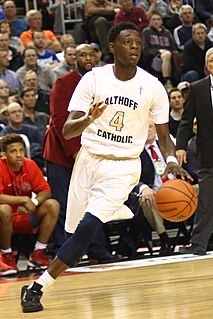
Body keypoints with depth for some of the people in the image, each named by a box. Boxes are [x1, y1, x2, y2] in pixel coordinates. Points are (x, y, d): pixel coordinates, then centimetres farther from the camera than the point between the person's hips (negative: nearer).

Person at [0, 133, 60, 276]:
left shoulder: (30, 165, -4)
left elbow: (46, 191, -6)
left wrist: (34, 202, -26)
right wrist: (24, 199, -31)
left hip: (25, 216, 4)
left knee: (53, 205, -17)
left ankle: (38, 253, -7)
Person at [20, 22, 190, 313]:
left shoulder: (152, 87, -5)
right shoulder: (94, 79, -6)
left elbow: (164, 136, 6)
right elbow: (67, 131, -8)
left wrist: (172, 160, -15)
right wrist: (88, 120, -30)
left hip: (123, 166, -2)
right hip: (89, 159, 2)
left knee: (88, 226, -18)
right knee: (78, 228, 2)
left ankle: (37, 287, -15)